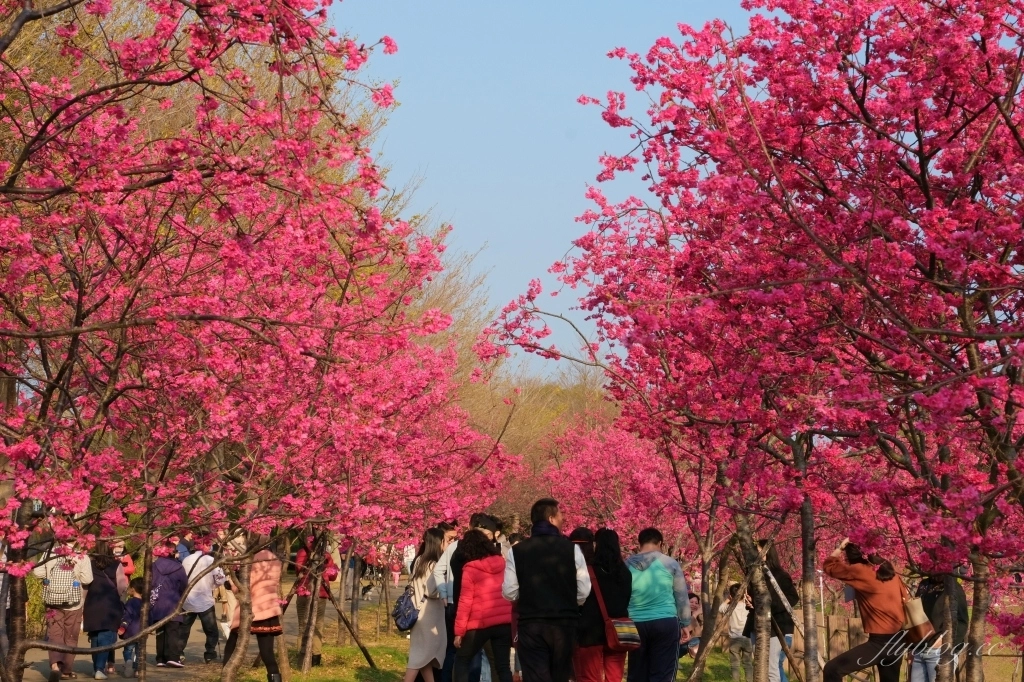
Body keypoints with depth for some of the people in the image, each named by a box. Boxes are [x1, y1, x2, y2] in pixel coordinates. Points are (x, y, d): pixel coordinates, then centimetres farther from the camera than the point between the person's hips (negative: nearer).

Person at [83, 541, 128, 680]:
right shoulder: (116, 565, -2)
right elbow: (122, 585, -6)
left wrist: (83, 606, 6)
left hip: (92, 606, 2)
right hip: (110, 605, -2)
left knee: (95, 637, 14)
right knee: (106, 636, -3)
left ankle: (97, 668, 19)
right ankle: (100, 668, -14)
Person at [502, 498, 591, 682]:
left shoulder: (517, 551, -3)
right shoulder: (571, 548, -4)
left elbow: (509, 592, -2)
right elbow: (584, 591, -3)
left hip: (530, 625, -1)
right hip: (564, 623, 1)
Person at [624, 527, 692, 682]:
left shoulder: (627, 565, 5)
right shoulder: (669, 563, -1)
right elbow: (682, 597, 3)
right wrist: (685, 624, 13)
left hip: (636, 624, 2)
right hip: (665, 622, -2)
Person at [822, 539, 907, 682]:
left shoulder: (859, 571, -9)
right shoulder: (888, 569, 10)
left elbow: (829, 566, 5)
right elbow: (905, 599, 17)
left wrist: (840, 548, 16)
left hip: (881, 642, -9)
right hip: (898, 641, 9)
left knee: (832, 669, -14)